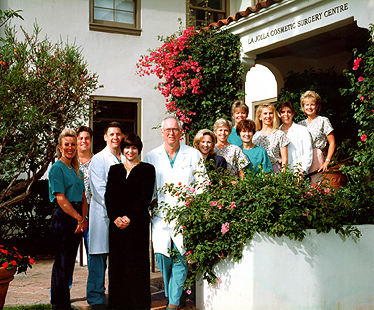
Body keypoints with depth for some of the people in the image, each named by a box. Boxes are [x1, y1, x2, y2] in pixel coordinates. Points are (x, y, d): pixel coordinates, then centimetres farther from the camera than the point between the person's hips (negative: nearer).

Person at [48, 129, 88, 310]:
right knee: (62, 262, -2)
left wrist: (83, 217, -1)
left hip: (77, 217, 8)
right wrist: (79, 218, -13)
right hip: (63, 217, -8)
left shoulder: (76, 169, 16)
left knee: (70, 261, 12)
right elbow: (61, 198, -14)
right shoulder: (57, 168, -8)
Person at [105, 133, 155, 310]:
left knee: (137, 262, -2)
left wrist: (130, 217, -13)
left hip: (138, 223, -3)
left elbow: (146, 197, -5)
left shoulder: (147, 169, 4)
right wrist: (115, 217, -8)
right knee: (117, 262, 5)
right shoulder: (114, 170, 15)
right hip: (116, 223, 3)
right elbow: (108, 196, 7)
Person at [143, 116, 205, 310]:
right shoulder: (151, 157, 12)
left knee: (180, 258, -7)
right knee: (162, 256, -1)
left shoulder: (194, 155, 7)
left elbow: (202, 184, 9)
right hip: (160, 215, 2)